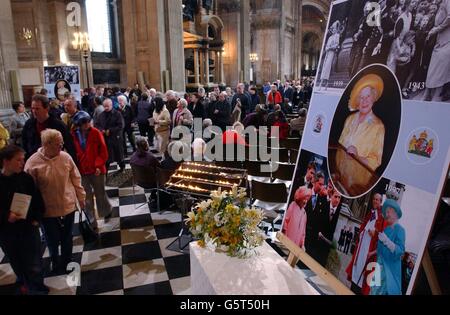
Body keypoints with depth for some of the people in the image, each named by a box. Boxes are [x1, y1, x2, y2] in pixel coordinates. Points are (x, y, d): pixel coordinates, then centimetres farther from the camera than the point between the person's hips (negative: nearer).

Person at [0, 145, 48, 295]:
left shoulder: (26, 178, -8)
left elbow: (38, 200, 0)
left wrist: (37, 219, -7)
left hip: (29, 229, 0)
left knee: (34, 266, 4)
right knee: (18, 265, 21)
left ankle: (37, 289, 24)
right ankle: (25, 284, 45)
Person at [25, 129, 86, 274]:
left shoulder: (66, 157, -8)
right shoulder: (33, 163, -16)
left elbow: (76, 180, 2)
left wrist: (81, 198, 7)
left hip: (68, 207, 2)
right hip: (48, 211, -2)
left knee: (67, 239, 20)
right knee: (53, 241, 16)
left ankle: (66, 264, 43)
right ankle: (55, 264, 43)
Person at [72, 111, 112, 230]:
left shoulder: (96, 133, -8)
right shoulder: (73, 135, -3)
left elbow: (103, 151, -7)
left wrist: (99, 165, -14)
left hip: (97, 170, -1)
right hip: (82, 171, 2)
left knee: (100, 194, 13)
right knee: (87, 198, 6)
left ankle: (107, 211, 41)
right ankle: (92, 222, 18)